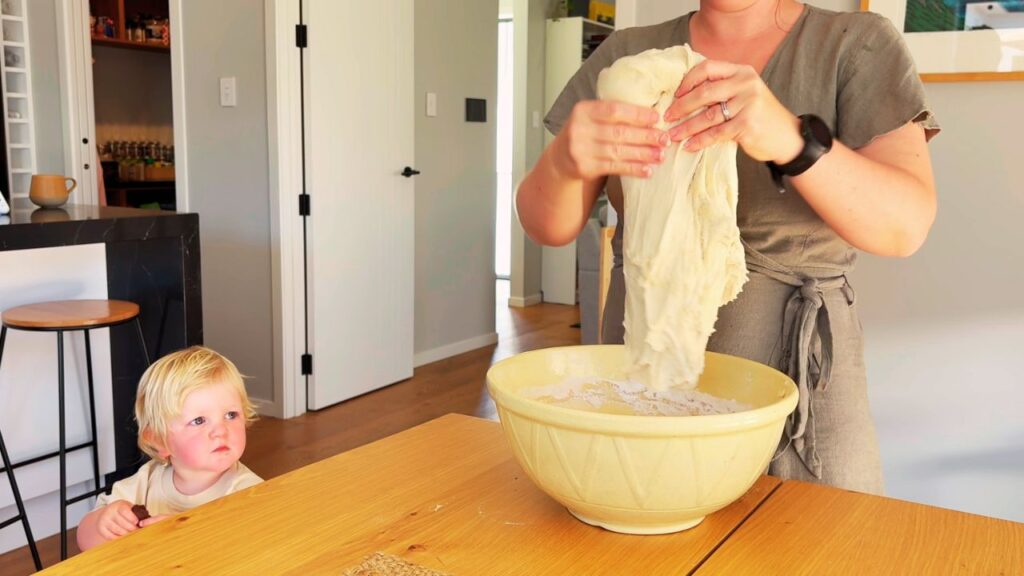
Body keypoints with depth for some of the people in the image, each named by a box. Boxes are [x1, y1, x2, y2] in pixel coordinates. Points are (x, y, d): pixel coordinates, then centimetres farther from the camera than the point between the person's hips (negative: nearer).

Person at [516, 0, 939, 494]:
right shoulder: (627, 54, 3)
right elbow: (549, 226, -2)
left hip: (795, 381, -1)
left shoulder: (859, 46, -2)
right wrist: (563, 161, -25)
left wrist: (791, 140, -31)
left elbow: (906, 225, -13)